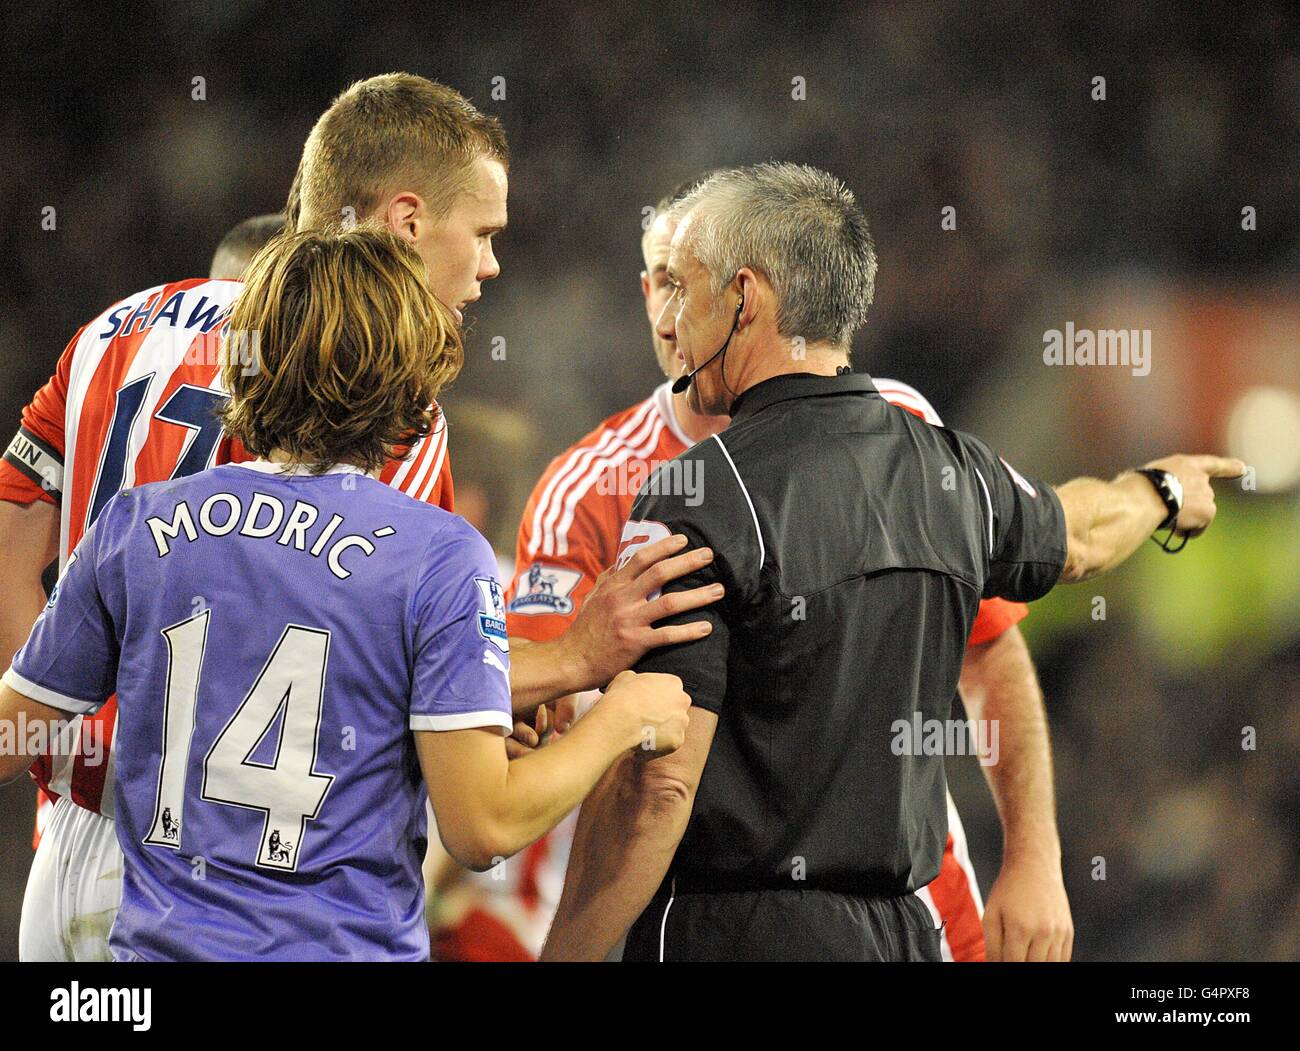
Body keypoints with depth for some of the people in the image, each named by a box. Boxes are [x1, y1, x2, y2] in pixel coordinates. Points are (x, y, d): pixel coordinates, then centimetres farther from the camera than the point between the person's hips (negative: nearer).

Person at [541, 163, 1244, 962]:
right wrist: (1162, 490, 57)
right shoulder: (954, 472, 8)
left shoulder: (702, 499, -14)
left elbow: (656, 788, -20)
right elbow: (1077, 536, 33)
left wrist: (566, 955, -14)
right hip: (906, 928, 7)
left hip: (736, 934, -7)